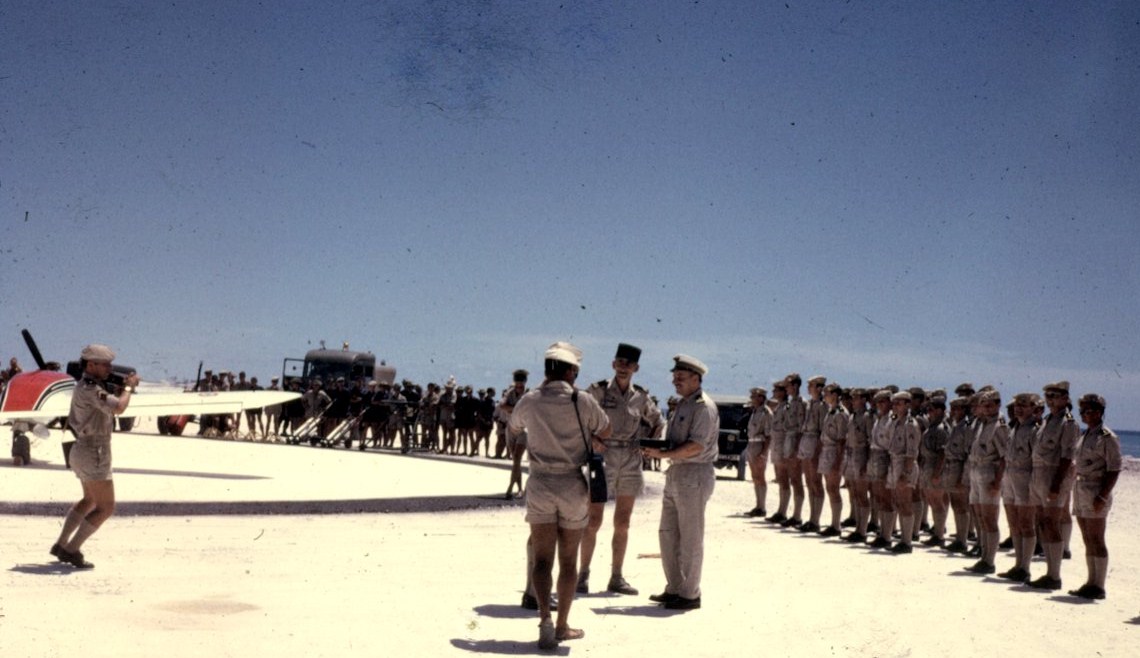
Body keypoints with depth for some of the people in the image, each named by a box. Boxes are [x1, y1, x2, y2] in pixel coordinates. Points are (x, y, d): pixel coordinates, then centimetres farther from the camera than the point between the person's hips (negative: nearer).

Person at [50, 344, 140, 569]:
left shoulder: (87, 386, 11)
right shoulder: (89, 388, -21)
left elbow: (109, 408, 21)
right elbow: (119, 408, -32)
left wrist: (124, 387, 6)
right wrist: (129, 386, -15)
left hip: (83, 451, 11)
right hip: (94, 455, -11)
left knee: (90, 500, 27)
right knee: (106, 508, -4)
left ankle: (61, 544, 29)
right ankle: (72, 550, -2)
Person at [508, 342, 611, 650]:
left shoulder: (529, 401, -3)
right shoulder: (583, 401, -10)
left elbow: (512, 428, 17)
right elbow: (605, 431, 6)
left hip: (540, 485, 1)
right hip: (573, 486, -1)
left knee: (542, 559, 3)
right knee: (568, 560, 11)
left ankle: (544, 618, -16)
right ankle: (562, 625, 19)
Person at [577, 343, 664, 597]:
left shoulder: (640, 397, 5)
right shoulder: (598, 390, -6)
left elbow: (658, 423, 20)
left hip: (630, 462, 4)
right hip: (602, 459, -4)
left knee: (622, 524, 8)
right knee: (593, 521, -3)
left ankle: (616, 578, 16)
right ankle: (583, 575, 8)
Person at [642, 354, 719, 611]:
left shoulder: (704, 406, -14)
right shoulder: (683, 404, 17)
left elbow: (696, 446, -22)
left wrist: (663, 454, -23)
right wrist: (657, 449, 4)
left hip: (695, 474, -10)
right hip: (676, 473, 10)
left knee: (691, 537, -2)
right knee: (668, 533, 13)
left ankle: (690, 594, 7)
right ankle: (674, 588, 24)